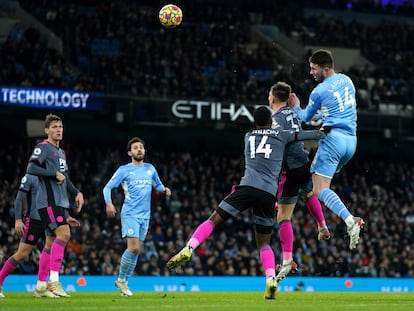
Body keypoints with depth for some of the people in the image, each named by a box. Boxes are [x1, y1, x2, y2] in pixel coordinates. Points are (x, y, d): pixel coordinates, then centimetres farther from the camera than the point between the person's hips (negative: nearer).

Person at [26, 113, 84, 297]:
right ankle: (54, 280, -23)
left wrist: (76, 193, 18)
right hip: (49, 202, -9)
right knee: (63, 234, -20)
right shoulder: (43, 147, -5)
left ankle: (41, 285, 10)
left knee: (62, 237, 7)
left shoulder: (61, 152, 23)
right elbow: (31, 168, -19)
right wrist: (55, 174, -19)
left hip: (61, 202, 9)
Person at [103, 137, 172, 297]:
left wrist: (164, 189, 3)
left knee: (136, 250, 4)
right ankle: (121, 279, 1)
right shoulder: (124, 170, -1)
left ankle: (123, 281, 16)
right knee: (133, 248, -16)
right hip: (130, 214, -5)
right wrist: (109, 203, -19)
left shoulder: (150, 168, 12)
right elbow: (107, 187, -2)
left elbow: (157, 185, 26)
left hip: (145, 215, 5)